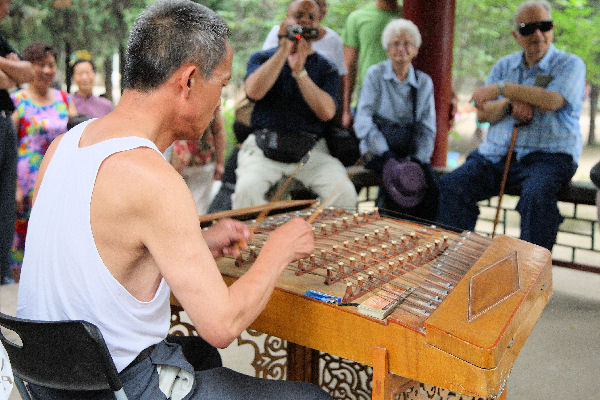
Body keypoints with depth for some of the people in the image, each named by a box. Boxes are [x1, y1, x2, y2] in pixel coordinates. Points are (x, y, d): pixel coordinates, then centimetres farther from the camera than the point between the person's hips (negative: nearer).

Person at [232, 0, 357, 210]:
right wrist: (284, 50, -10)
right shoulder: (262, 58, 12)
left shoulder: (326, 68, 13)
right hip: (263, 146, 0)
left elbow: (327, 112, -5)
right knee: (247, 189, -29)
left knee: (345, 192, -24)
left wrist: (299, 71, -11)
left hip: (311, 149, 1)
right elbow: (254, 91, -11)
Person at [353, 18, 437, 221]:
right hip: (378, 151, -3)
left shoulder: (424, 82, 10)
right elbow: (363, 121, -7)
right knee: (400, 180, -31)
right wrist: (387, 155, -18)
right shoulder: (375, 74, 1)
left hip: (411, 153, 3)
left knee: (430, 186, -25)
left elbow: (427, 129, 8)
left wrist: (418, 160, -9)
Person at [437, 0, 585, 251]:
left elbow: (552, 101, -18)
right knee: (450, 186, -17)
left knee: (536, 195, -36)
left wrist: (502, 88, -16)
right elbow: (482, 114, 8)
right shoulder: (504, 66, 17)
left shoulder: (570, 65, 2)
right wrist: (510, 103, -12)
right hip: (496, 153, 5)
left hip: (548, 156, -4)